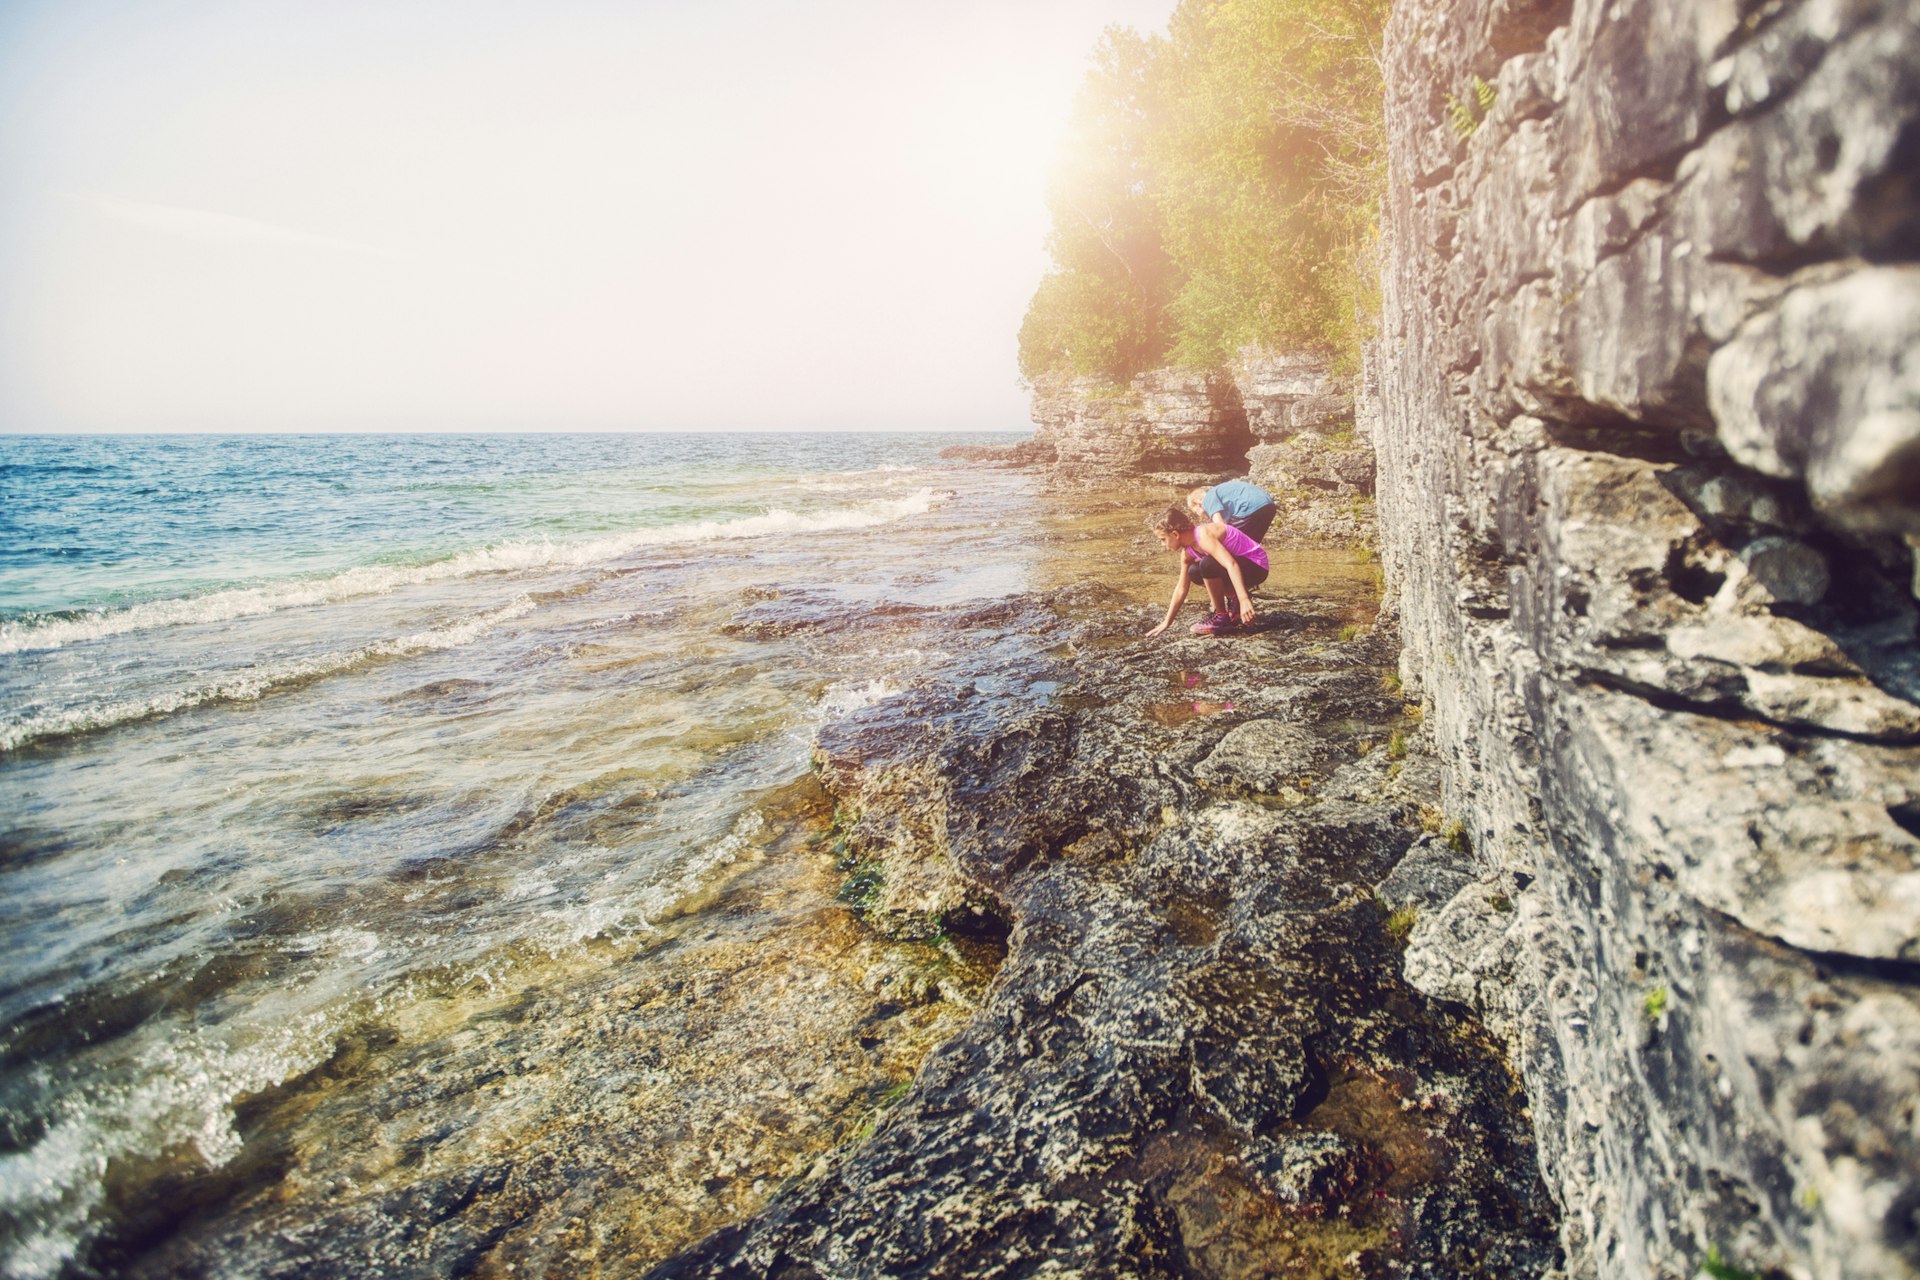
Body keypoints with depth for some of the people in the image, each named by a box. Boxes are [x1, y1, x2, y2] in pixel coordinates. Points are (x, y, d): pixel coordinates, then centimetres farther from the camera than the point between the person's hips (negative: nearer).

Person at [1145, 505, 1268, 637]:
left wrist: (1244, 600, -45)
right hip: (1241, 565, 9)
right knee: (1194, 572, 2)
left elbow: (1231, 564, -37)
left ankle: (1221, 617, -13)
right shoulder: (1187, 552, 2)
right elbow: (1181, 588, 10)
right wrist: (1166, 622, 11)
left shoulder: (1203, 536, -26)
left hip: (1256, 567, -9)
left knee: (1207, 564, -28)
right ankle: (1234, 599, 12)